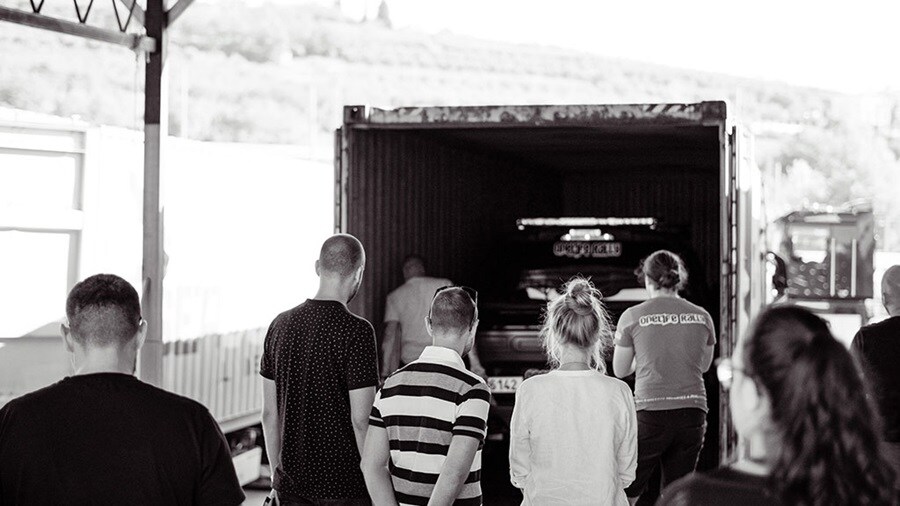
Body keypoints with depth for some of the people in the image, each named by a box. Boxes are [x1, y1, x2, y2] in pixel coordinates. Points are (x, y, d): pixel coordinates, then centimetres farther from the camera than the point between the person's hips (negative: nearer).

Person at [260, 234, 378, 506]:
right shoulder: (356, 331, -14)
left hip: (290, 482, 6)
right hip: (344, 483, -5)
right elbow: (360, 420, -15)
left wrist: (277, 473, 17)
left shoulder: (280, 324, 4)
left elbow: (269, 413, 8)